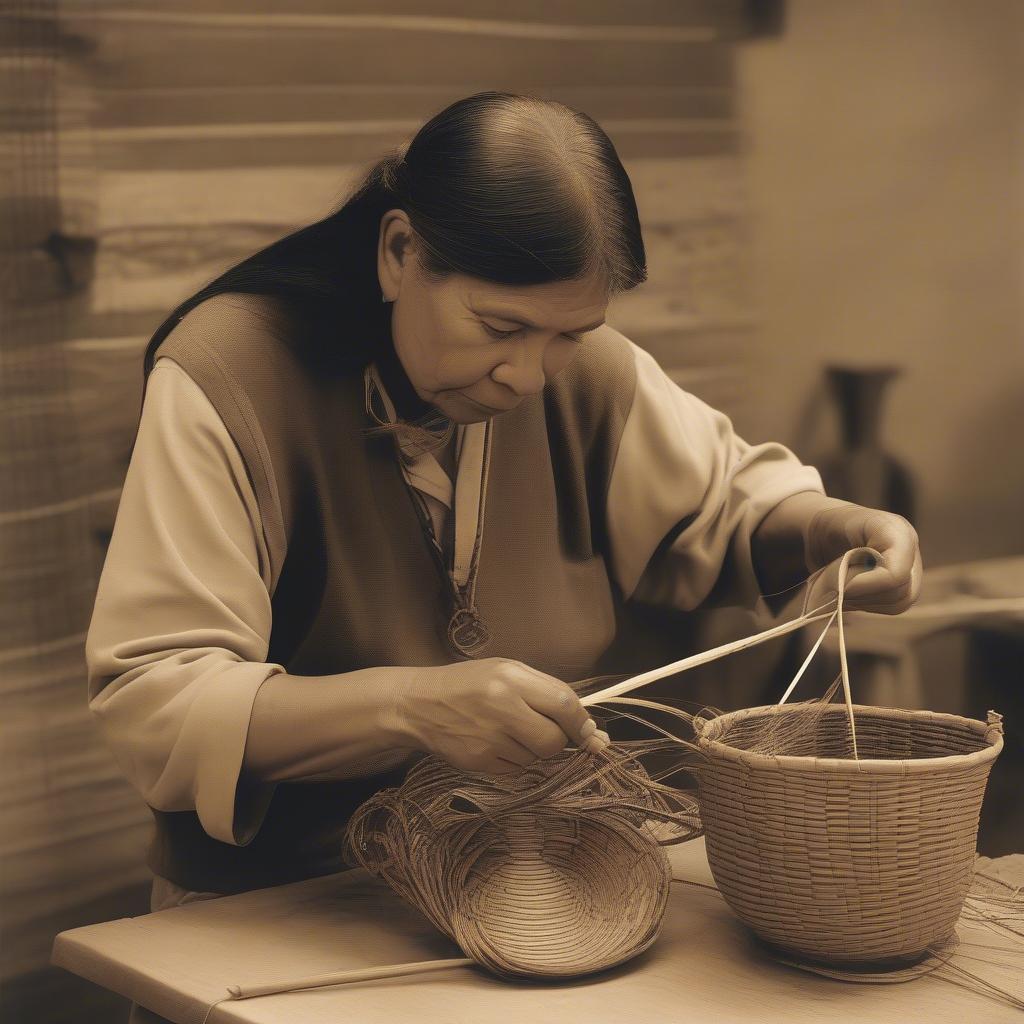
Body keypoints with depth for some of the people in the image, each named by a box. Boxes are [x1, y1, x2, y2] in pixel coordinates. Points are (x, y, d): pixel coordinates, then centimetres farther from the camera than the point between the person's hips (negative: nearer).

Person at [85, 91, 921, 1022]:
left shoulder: (580, 369, -2)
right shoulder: (226, 376, -18)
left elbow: (719, 500, 16)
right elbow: (150, 701, -23)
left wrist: (824, 526, -7)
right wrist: (409, 704, -37)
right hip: (274, 916, -4)